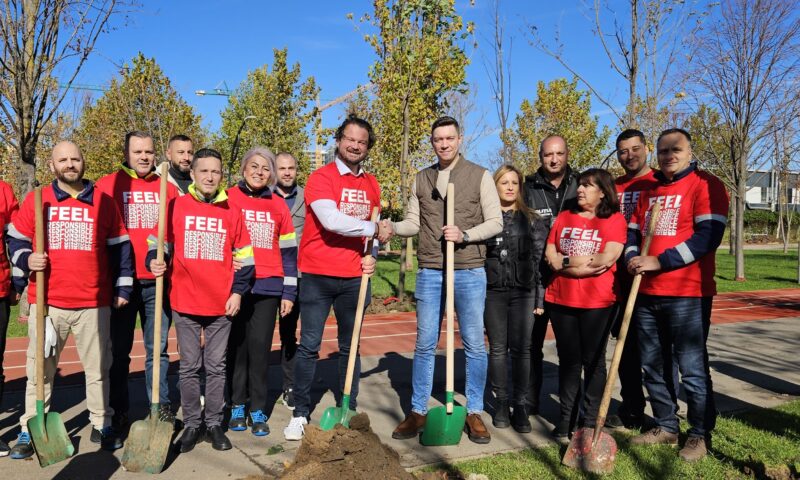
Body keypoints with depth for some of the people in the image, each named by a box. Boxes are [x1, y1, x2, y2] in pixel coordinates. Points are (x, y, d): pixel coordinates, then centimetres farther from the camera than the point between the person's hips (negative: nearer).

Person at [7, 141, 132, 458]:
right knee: (39, 369, 6)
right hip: (47, 303, 0)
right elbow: (15, 240, 12)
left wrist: (122, 287, 7)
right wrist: (27, 259, -10)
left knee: (98, 368, 8)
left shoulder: (105, 202, 6)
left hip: (94, 303, 0)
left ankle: (101, 425, 21)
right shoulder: (35, 201, 5)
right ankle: (30, 430, 18)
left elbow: (120, 247, 10)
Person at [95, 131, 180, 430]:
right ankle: (119, 411, 19)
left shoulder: (167, 188, 9)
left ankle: (161, 406, 17)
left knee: (158, 348, 7)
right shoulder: (106, 185, 5)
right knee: (119, 349, 8)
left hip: (157, 281, 1)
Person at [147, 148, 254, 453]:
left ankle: (214, 424, 22)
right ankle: (191, 424, 22)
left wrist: (237, 291, 2)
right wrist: (155, 262, -15)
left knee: (216, 366, 10)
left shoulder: (232, 212, 4)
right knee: (189, 367, 9)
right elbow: (157, 243, 6)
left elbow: (243, 256, 9)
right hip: (184, 302, -1)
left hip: (222, 304, 1)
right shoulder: (175, 206, 0)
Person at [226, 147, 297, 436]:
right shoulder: (228, 198, 4)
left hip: (268, 288, 1)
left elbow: (288, 250, 10)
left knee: (260, 347, 2)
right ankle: (237, 406, 19)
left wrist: (289, 292, 6)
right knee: (237, 346, 4)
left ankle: (258, 410, 13)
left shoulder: (278, 205, 9)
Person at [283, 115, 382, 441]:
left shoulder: (371, 185, 11)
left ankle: (348, 411, 24)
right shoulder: (321, 177, -6)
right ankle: (300, 413, 15)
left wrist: (371, 256, 1)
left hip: (354, 278, 5)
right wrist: (373, 228, -14)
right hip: (318, 276, -4)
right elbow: (331, 220, -22)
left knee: (350, 347, 12)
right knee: (309, 346, 3)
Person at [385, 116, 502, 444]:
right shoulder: (421, 179, 10)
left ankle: (474, 412, 19)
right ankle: (418, 411, 19)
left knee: (474, 345, 5)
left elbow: (495, 222, -2)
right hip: (429, 272, 2)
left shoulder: (480, 176, 0)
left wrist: (465, 235, -18)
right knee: (425, 344, 7)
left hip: (469, 272, -2)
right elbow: (414, 222, 9)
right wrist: (392, 228, -11)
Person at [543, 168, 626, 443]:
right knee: (568, 359, 11)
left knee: (593, 361, 7)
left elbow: (607, 260, -14)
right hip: (560, 300, 4)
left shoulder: (614, 219, -1)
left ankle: (591, 421, 18)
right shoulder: (564, 217, 12)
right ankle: (566, 419, 20)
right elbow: (550, 255, 3)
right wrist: (586, 262, -9)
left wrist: (566, 262, -8)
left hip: (596, 302, -4)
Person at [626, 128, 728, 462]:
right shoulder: (649, 190, 16)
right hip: (647, 293, 7)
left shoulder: (706, 185, -5)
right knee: (652, 366, 13)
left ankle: (700, 434, 17)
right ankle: (666, 426, 28)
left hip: (688, 294, -6)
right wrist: (633, 258, -4)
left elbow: (709, 236, -16)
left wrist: (660, 261, -19)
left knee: (692, 369, 0)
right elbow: (633, 231, 18)